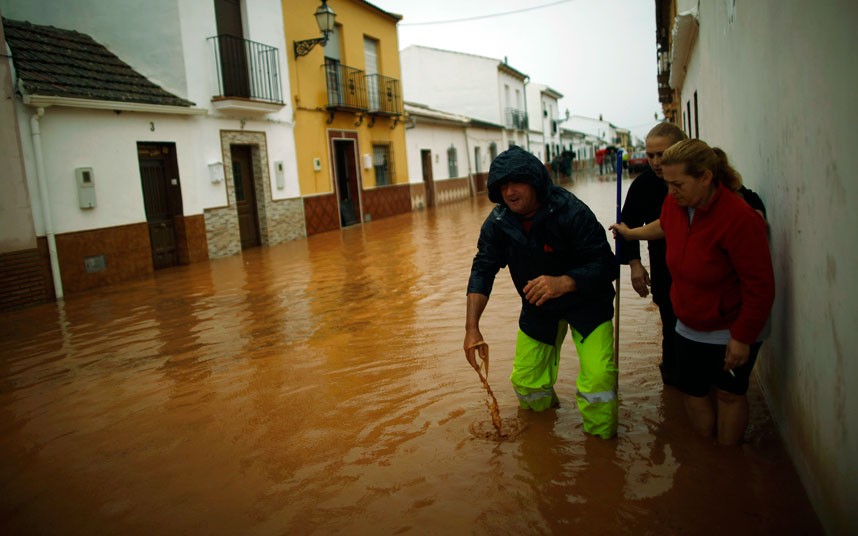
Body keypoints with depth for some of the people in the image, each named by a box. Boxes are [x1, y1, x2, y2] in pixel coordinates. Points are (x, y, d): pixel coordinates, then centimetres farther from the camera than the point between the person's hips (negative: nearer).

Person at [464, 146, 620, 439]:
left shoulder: (571, 212, -28)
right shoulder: (497, 223, -14)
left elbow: (605, 266, -28)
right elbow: (482, 270, -15)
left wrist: (562, 283, -46)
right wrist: (472, 327, -26)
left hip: (586, 302, -4)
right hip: (538, 308, 4)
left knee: (598, 376, -20)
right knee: (525, 381, 8)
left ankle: (601, 437, 10)